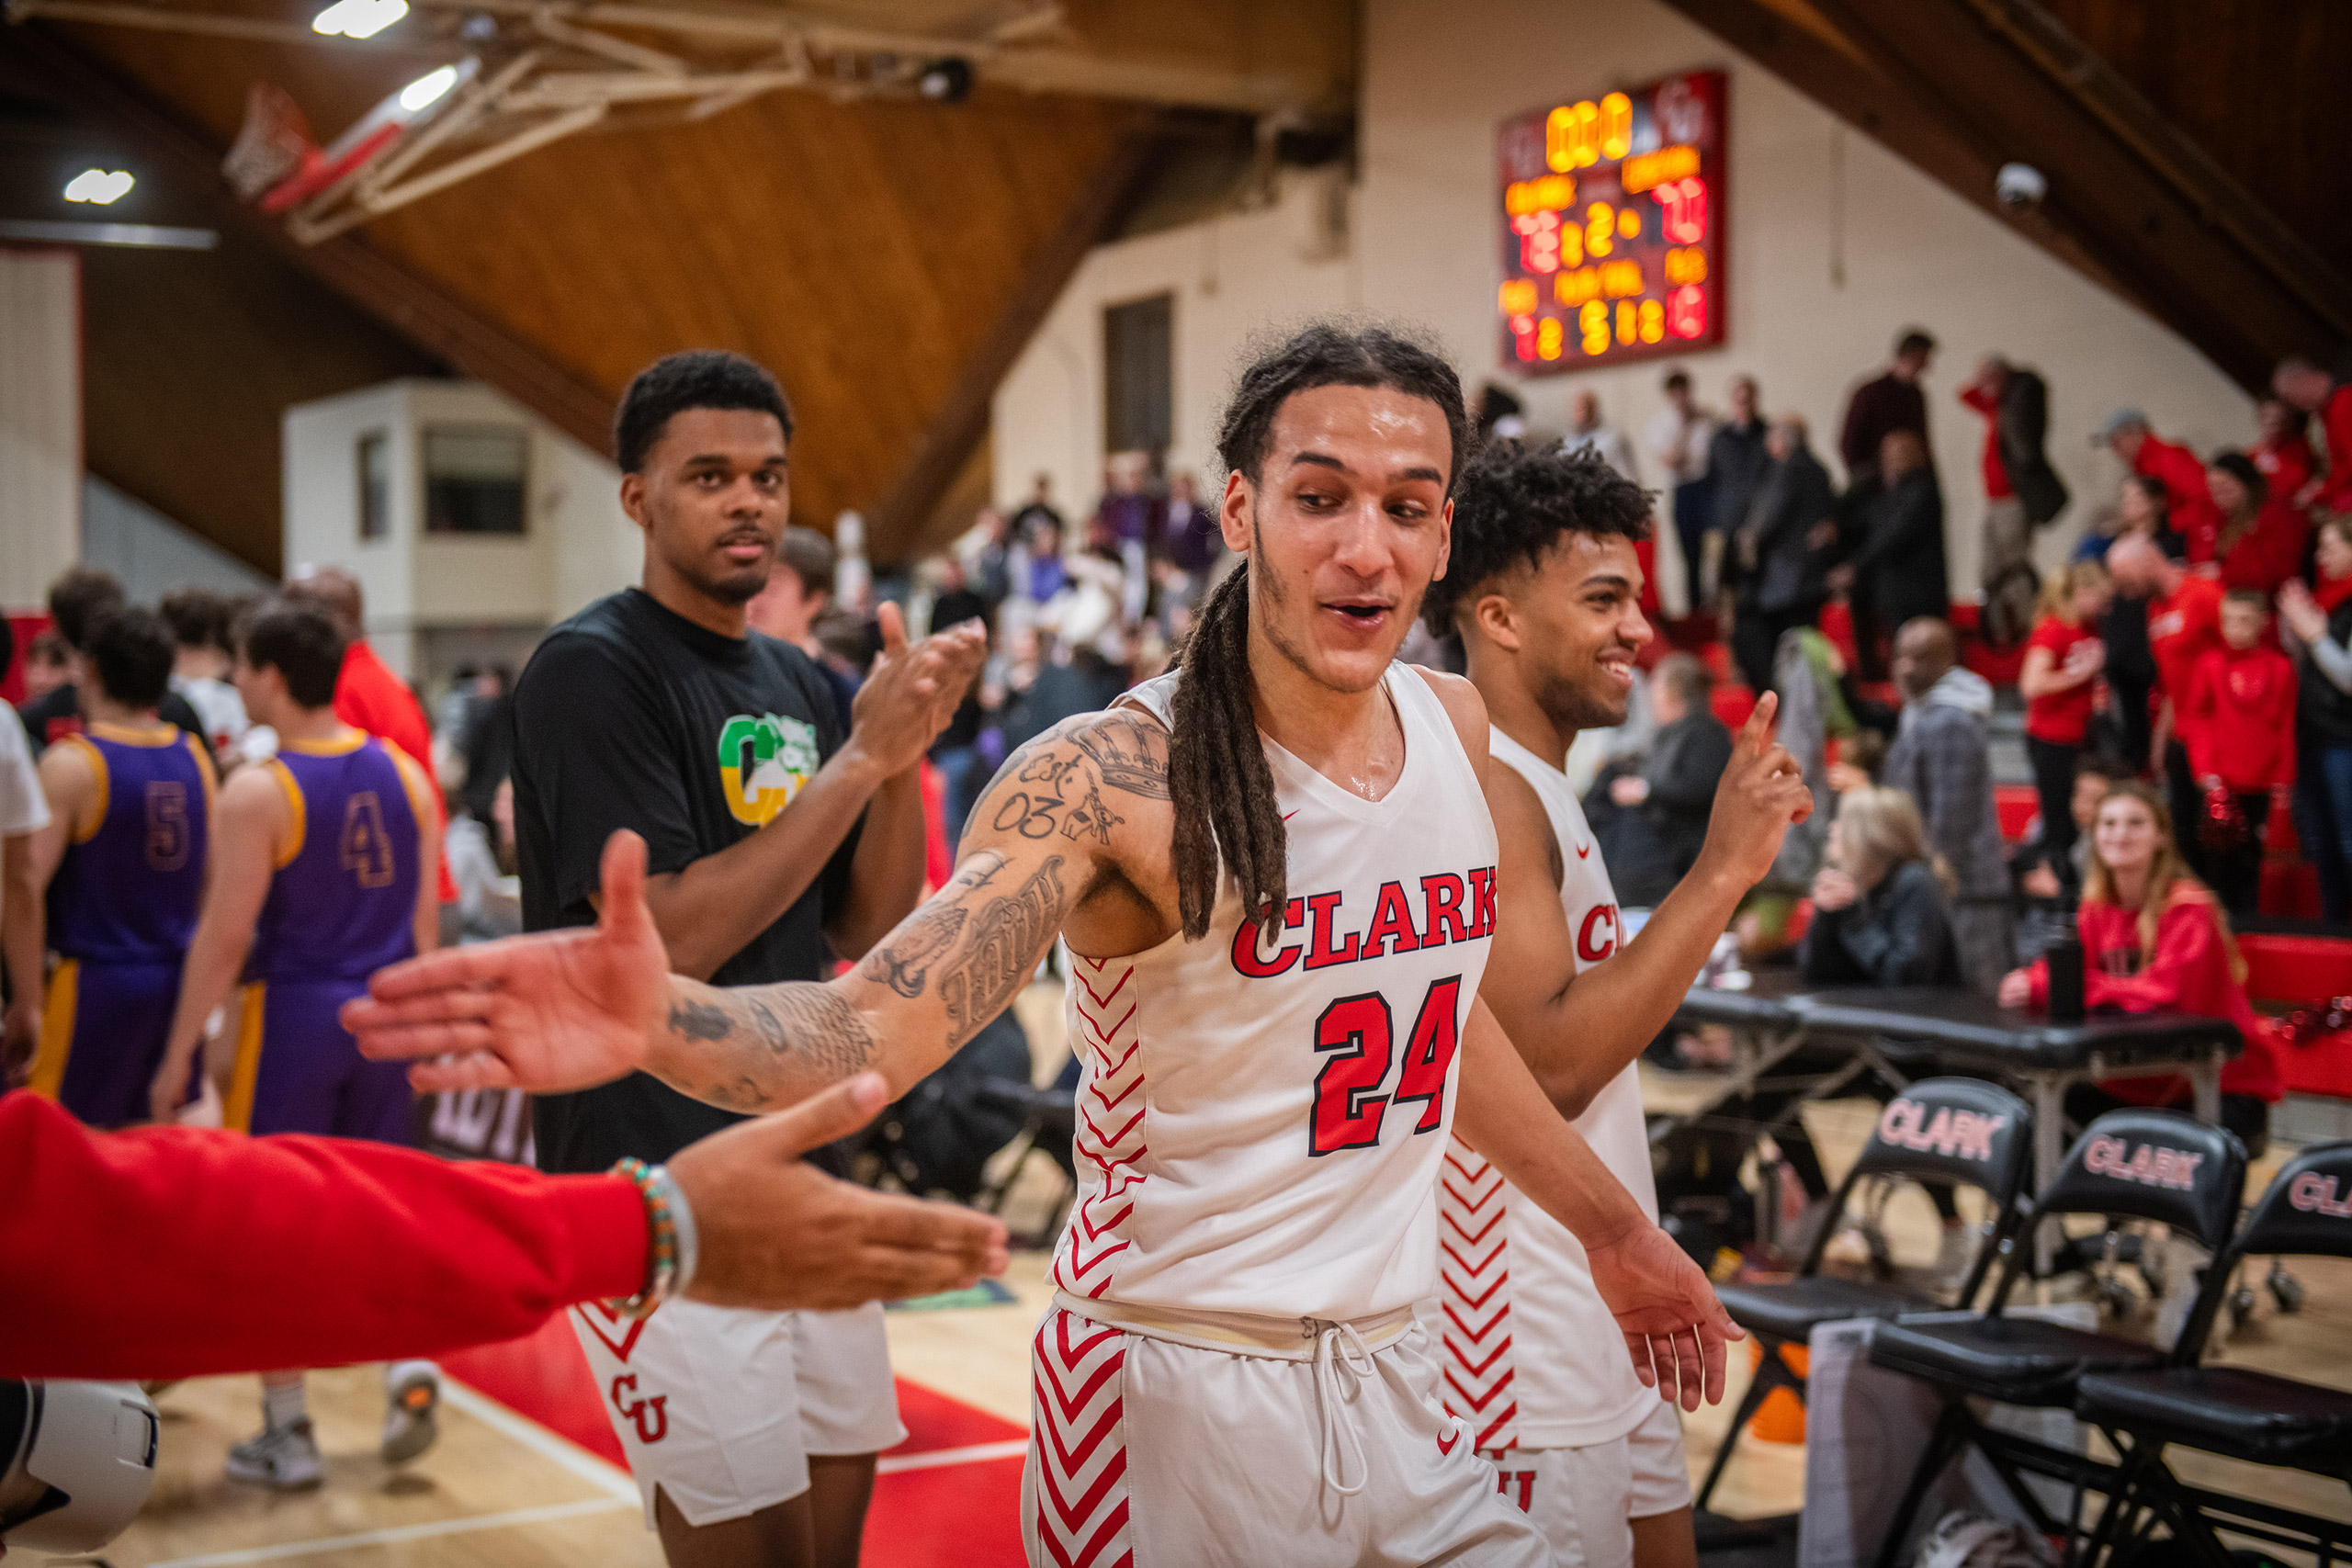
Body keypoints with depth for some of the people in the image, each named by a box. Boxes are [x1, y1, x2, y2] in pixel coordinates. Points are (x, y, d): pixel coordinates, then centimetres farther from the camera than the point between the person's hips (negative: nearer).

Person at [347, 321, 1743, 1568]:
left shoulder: (1456, 728, 1)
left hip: (1398, 1371, 5)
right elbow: (878, 1028, -28)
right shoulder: (1112, 777, -18)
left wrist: (1613, 1226, 25)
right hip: (1181, 1385, -5)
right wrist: (662, 1019, -49)